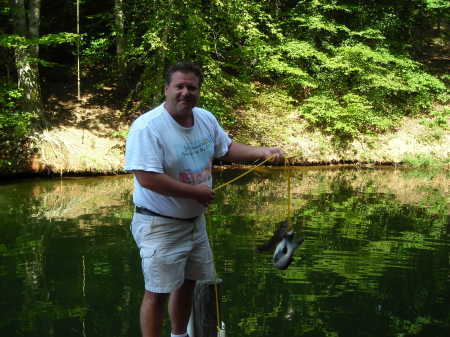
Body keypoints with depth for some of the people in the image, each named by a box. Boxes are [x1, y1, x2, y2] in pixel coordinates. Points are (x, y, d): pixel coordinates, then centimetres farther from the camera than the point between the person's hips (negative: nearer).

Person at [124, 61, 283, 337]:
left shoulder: (205, 119, 1)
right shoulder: (148, 127, -24)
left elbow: (226, 149, 16)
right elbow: (146, 179, -31)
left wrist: (263, 152, 0)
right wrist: (197, 192, -23)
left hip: (195, 220, 8)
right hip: (160, 225, -8)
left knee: (188, 282, 22)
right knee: (158, 292, -3)